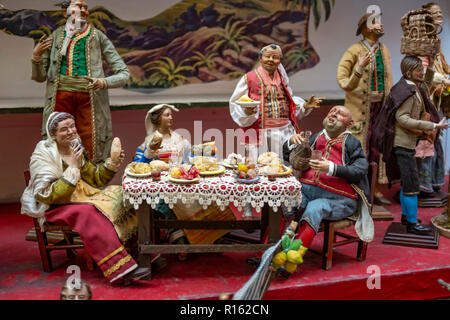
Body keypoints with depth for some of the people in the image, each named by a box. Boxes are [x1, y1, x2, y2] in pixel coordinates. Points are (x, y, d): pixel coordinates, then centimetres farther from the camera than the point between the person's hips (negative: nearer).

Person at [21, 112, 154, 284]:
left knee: (118, 194, -11)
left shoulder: (75, 148, 9)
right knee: (89, 212, -35)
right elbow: (49, 196, -21)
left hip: (80, 197, 7)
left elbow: (96, 180, 12)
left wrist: (112, 162, -4)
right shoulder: (43, 155, -11)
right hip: (55, 208, -7)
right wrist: (73, 168, -23)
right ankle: (121, 269, -39)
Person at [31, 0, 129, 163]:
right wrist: (36, 56, -2)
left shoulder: (98, 38, 9)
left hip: (89, 98, -1)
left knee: (90, 152, -5)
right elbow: (39, 77, 17)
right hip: (60, 97, 2)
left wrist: (104, 82, -12)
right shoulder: (55, 38, 14)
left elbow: (123, 74, 6)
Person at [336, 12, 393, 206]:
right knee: (359, 150, -3)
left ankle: (376, 190, 19)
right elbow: (341, 79, -11)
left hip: (381, 106, 6)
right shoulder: (354, 50, -6)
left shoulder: (384, 51, 13)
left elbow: (389, 80, 19)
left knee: (379, 149, 9)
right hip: (360, 108, -6)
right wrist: (359, 68, -27)